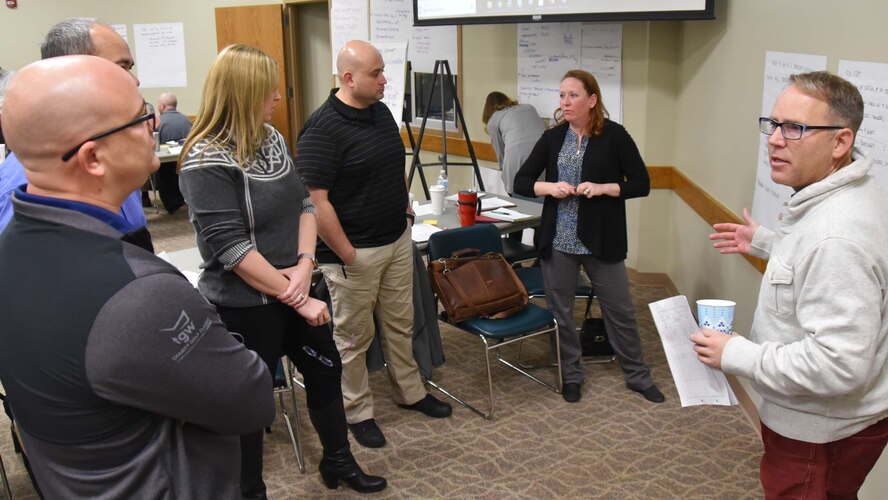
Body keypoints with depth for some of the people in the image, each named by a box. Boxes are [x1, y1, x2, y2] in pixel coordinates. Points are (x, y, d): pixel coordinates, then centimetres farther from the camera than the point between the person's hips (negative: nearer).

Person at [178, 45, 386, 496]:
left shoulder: (270, 138, 3)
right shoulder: (207, 161, -20)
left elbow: (303, 203, 5)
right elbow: (231, 248, -23)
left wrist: (305, 264, -12)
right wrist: (296, 300, -21)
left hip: (295, 288, 8)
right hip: (245, 304, -8)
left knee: (325, 371, 20)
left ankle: (338, 462, 43)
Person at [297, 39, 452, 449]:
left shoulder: (381, 112, 6)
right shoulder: (322, 128, -20)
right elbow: (315, 200, -22)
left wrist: (404, 204, 12)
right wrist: (346, 254, -19)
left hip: (398, 239, 8)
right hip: (355, 250, -8)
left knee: (400, 324, 20)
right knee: (353, 336, 9)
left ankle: (411, 392, 38)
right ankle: (357, 412, 25)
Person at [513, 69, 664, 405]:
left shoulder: (614, 135, -5)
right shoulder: (552, 137, 4)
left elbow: (641, 184, -4)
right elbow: (520, 182, 5)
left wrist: (602, 188, -18)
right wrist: (549, 187, -14)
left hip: (601, 240, -2)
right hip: (557, 240, 3)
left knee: (620, 310, 9)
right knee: (559, 311, 10)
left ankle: (638, 376, 28)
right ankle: (571, 375, 29)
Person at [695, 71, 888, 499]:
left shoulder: (837, 234, -34)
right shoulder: (841, 194, -1)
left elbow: (838, 364, -35)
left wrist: (736, 354, -26)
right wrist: (764, 242, 13)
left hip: (820, 435, -10)